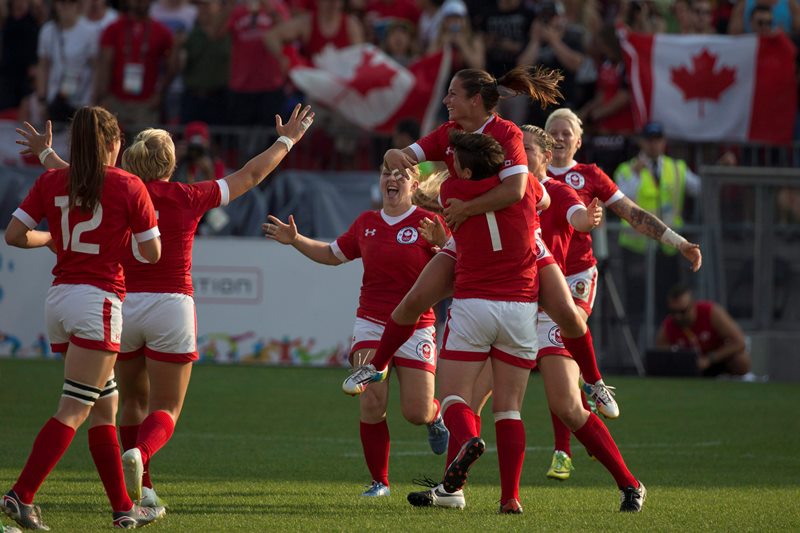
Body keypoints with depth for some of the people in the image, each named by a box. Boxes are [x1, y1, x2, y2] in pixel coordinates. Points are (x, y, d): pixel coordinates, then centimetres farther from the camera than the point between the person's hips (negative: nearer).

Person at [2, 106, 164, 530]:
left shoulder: (52, 182, 5)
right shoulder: (129, 187, -6)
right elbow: (152, 253, -2)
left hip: (58, 298, 6)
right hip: (98, 300, -6)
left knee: (105, 406, 15)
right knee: (73, 411, -7)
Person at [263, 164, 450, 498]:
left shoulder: (427, 223, -6)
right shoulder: (366, 223, 8)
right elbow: (333, 254, 24)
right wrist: (296, 240, 12)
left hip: (415, 329, -3)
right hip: (371, 324, 3)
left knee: (416, 412, -5)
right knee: (371, 402, -13)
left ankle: (436, 417, 34)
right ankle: (380, 481, 2)